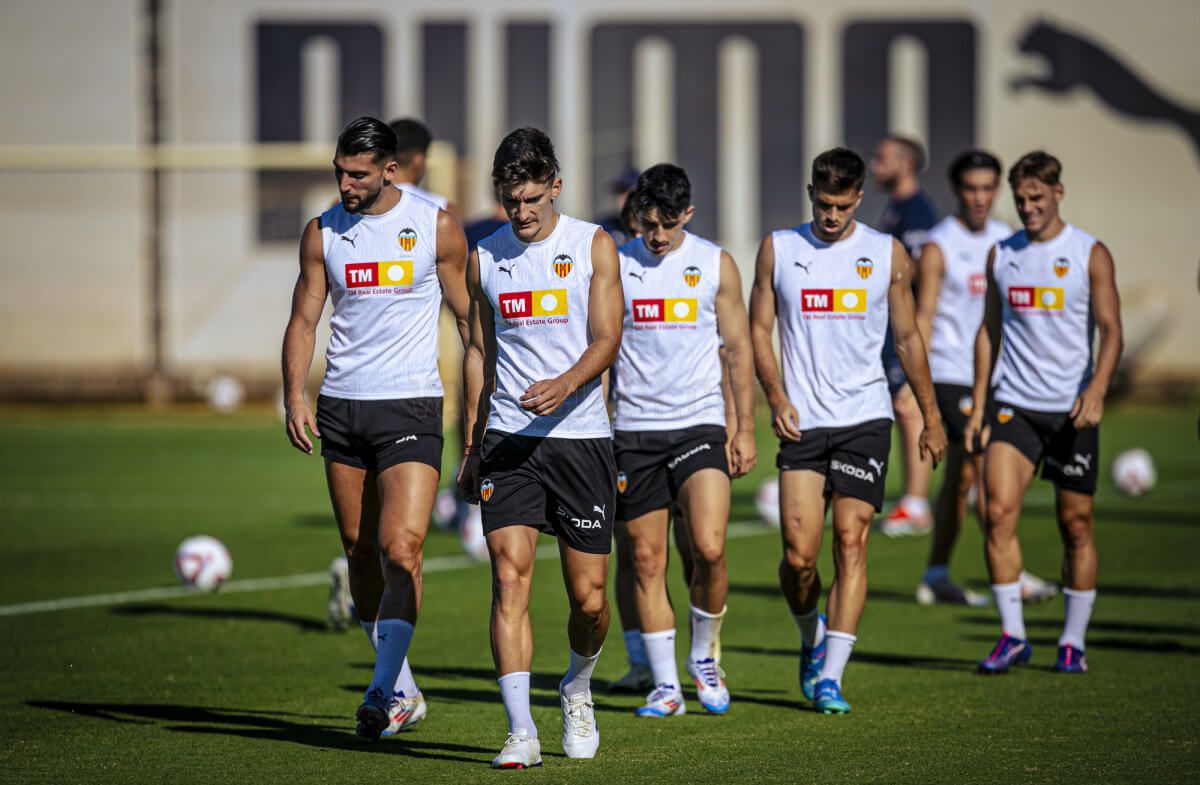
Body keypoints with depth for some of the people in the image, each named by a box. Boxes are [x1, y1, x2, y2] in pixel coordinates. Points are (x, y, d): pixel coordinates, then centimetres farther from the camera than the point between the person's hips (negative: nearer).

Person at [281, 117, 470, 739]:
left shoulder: (435, 227, -1)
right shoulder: (323, 232, 6)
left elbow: (469, 316, 6)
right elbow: (304, 319, 8)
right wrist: (295, 399, -5)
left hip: (410, 407, -4)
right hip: (340, 406, 4)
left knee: (400, 547, -17)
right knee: (360, 552, 8)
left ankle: (383, 690, -16)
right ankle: (403, 693, 21)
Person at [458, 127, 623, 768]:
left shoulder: (592, 245, 1)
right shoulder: (485, 257, 9)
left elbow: (606, 339, -6)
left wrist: (565, 384, -26)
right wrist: (471, 446, 16)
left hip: (581, 435, -1)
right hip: (508, 440, 2)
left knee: (589, 598, 1)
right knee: (510, 577, -13)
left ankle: (576, 690, 31)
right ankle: (520, 731, -13)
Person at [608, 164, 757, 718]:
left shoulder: (716, 265, 3)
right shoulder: (614, 266, 3)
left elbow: (738, 350, 8)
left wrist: (745, 427, 4)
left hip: (699, 423, -1)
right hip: (634, 429, 1)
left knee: (709, 550, -15)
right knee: (647, 561, 1)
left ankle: (704, 657, 8)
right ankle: (665, 686, 9)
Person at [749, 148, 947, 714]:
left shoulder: (886, 254, 5)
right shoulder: (779, 249, 5)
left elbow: (908, 337, 12)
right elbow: (759, 329, 8)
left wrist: (931, 417, 11)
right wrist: (776, 396, -7)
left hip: (865, 418, 0)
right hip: (803, 422, 0)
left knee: (850, 545, -8)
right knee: (798, 555, -7)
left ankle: (830, 676, -6)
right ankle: (811, 638, 24)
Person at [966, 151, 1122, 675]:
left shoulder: (1090, 255, -2)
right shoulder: (1002, 255, 9)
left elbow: (1111, 331, -7)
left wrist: (1096, 389, -23)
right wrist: (978, 405, 10)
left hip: (1072, 411, -2)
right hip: (1014, 405, 2)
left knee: (1076, 525, 3)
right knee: (998, 511, -13)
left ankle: (1073, 642, 14)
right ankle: (1012, 635, -7)